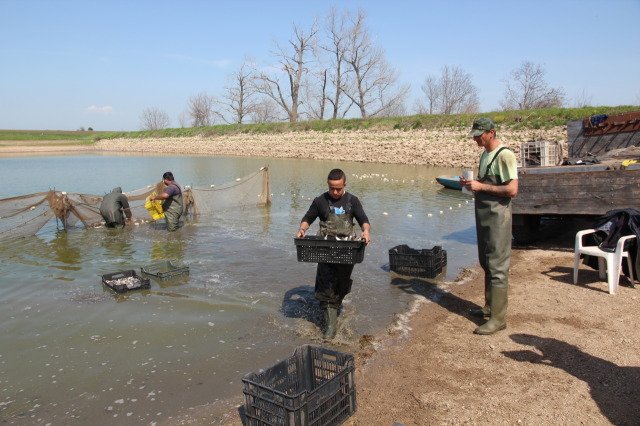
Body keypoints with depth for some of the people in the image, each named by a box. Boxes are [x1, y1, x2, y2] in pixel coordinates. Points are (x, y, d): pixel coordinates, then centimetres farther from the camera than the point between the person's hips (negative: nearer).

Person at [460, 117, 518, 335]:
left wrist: (481, 187, -19)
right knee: (487, 264, 17)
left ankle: (498, 318, 3)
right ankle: (490, 307, 30)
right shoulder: (485, 154, 14)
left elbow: (512, 190, -21)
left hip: (497, 217, -10)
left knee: (497, 267, -4)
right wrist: (471, 184, 4)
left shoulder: (504, 155, -15)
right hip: (483, 216, 10)